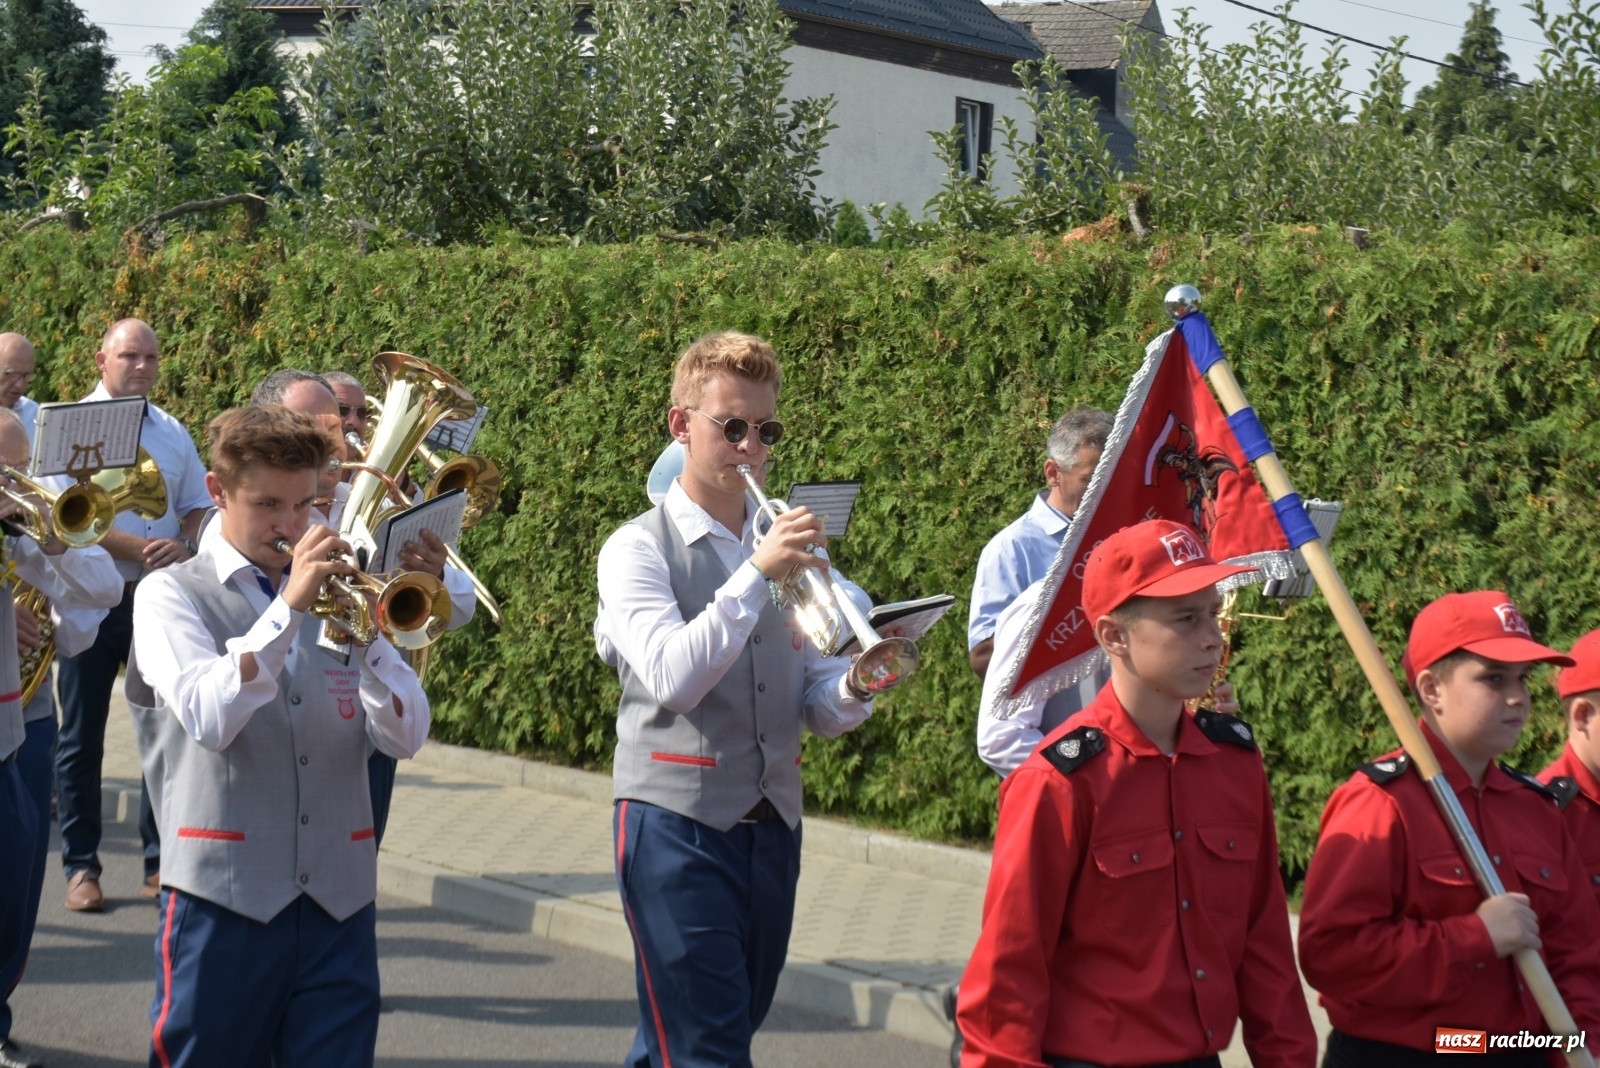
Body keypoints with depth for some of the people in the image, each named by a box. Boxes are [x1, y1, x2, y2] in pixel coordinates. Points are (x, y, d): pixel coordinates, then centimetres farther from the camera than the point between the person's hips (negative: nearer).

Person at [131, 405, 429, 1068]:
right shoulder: (172, 595, 2)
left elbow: (406, 737, 1)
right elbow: (208, 718, -16)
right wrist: (289, 606, -20)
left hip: (339, 896, 3)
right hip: (224, 894, -3)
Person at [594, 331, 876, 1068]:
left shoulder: (784, 549, 12)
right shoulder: (639, 549, -3)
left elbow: (819, 711, 11)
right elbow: (672, 678, -19)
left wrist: (852, 686, -11)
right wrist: (756, 575, -21)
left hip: (772, 828, 6)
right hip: (678, 826, -5)